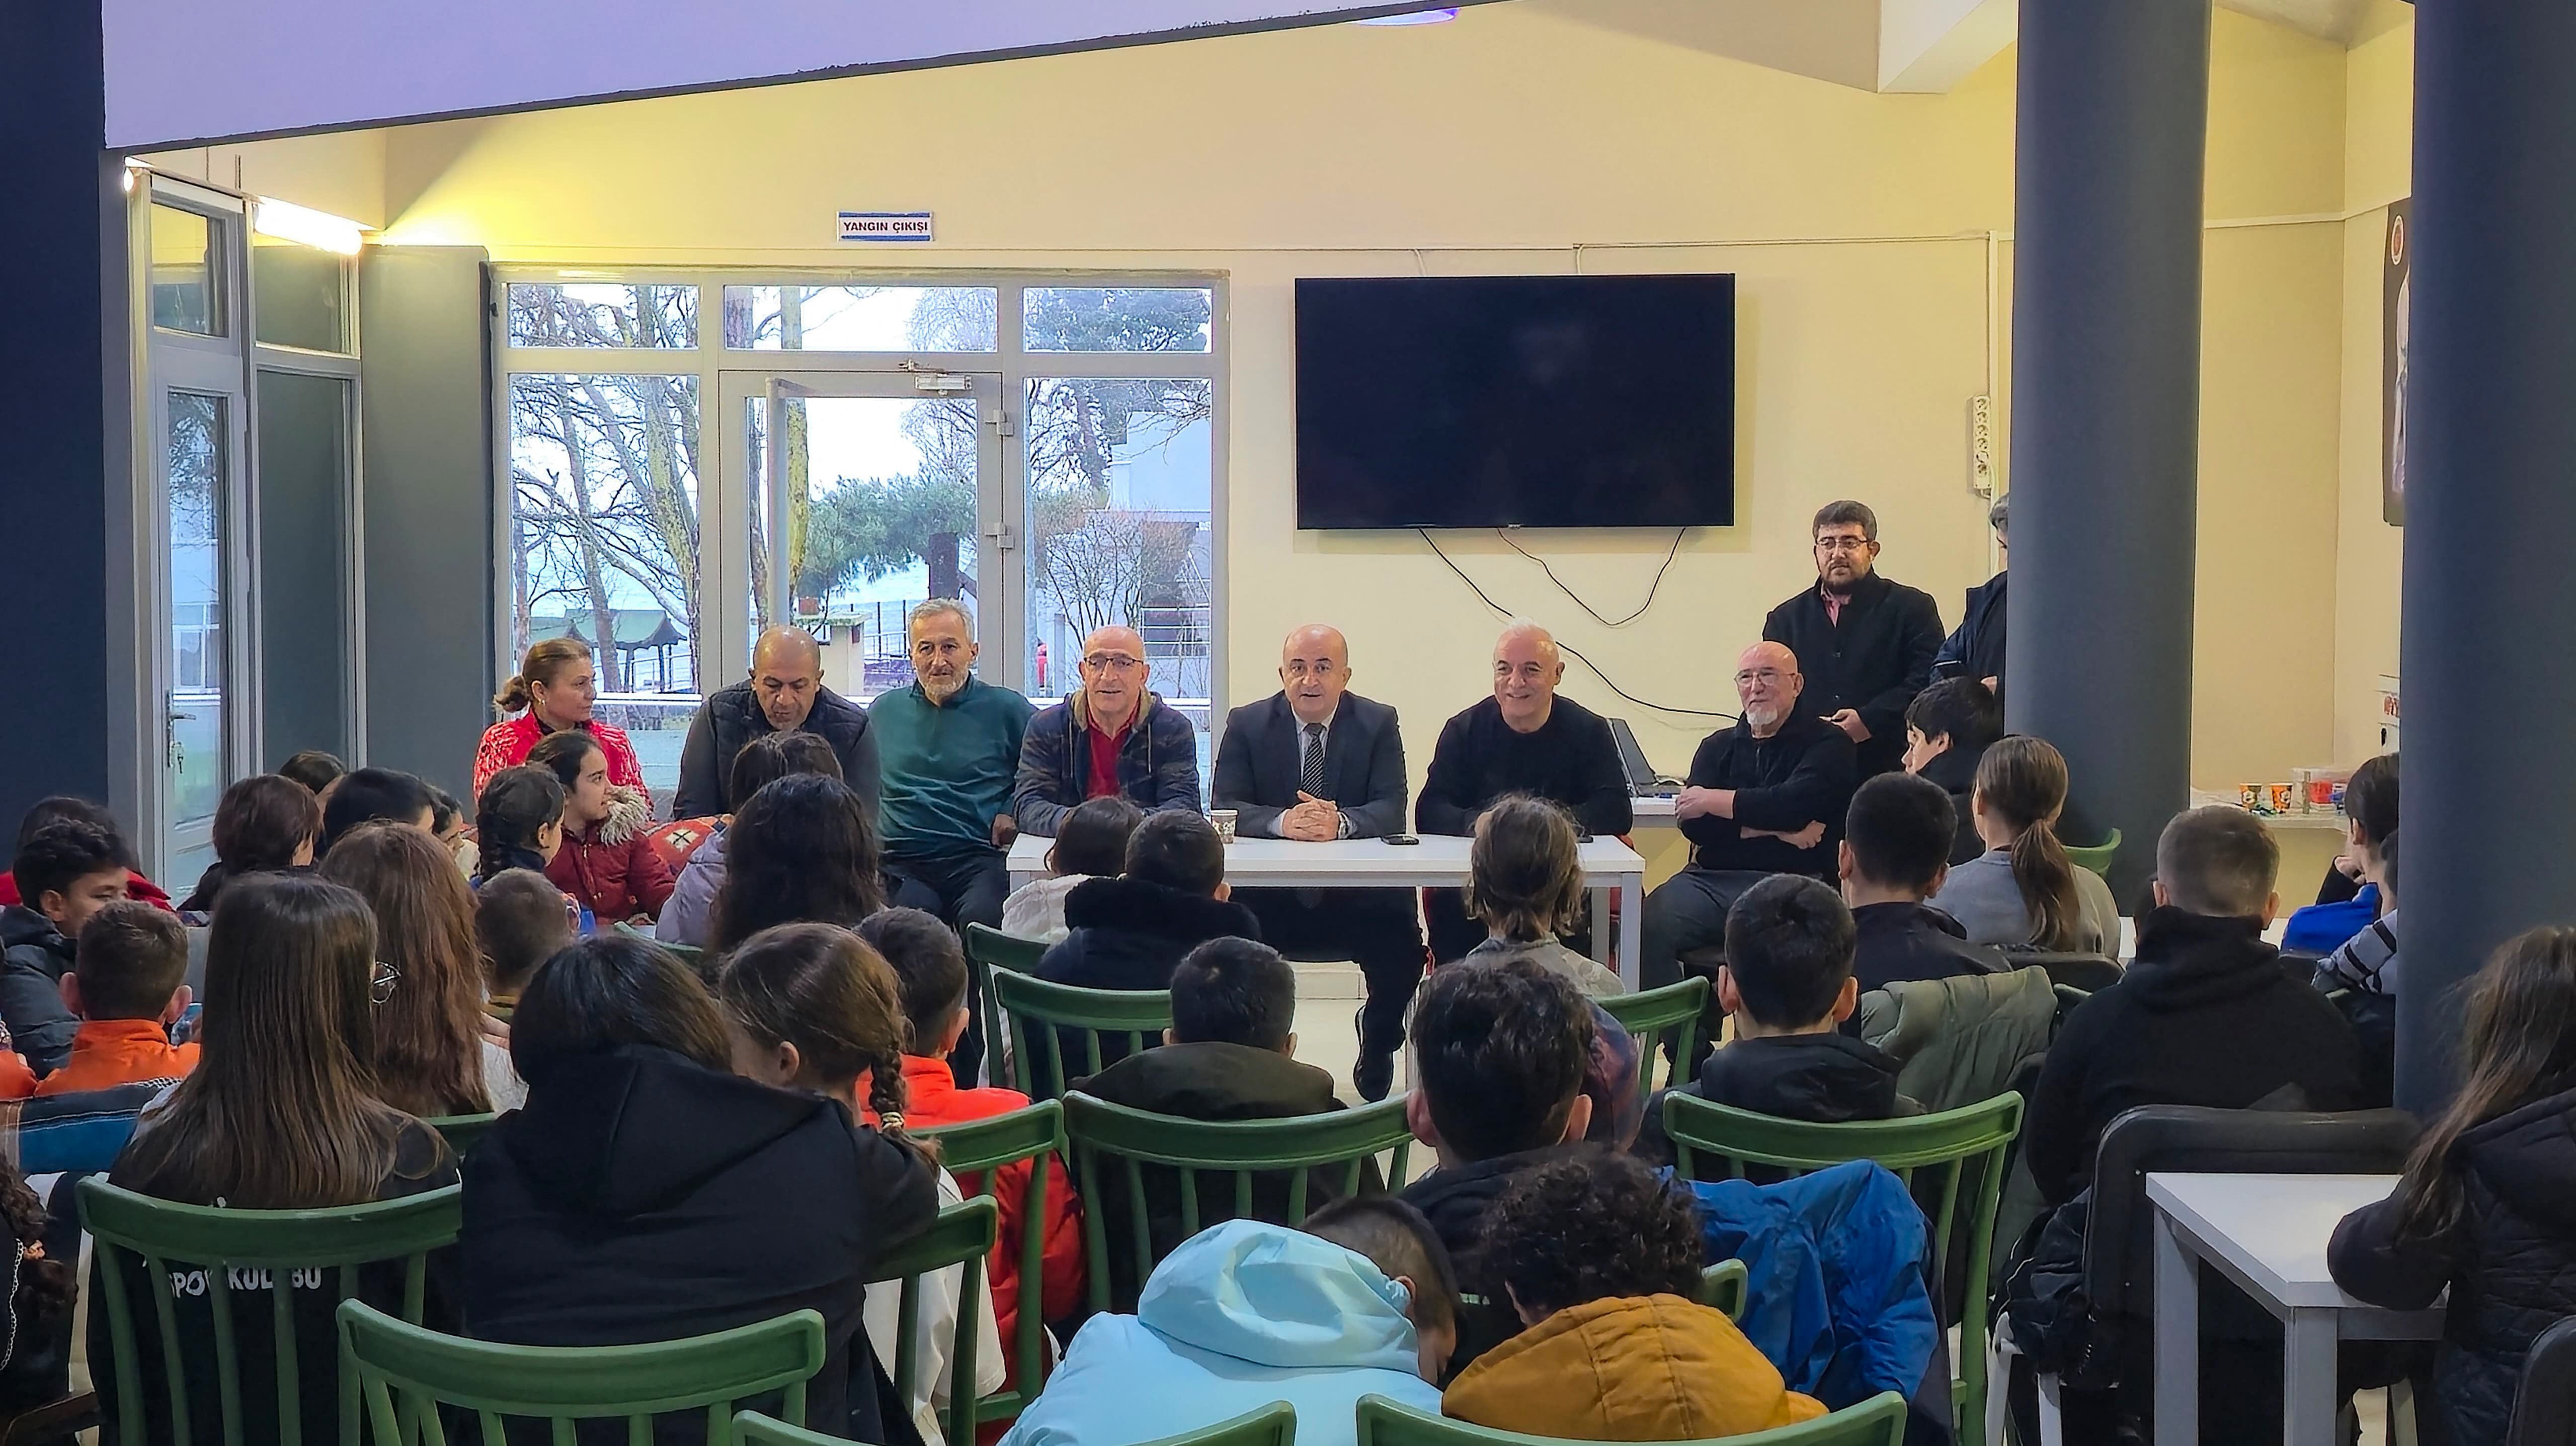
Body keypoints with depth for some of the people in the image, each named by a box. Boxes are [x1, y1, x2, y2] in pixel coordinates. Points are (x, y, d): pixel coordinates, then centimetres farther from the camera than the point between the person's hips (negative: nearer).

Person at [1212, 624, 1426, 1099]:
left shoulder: (1379, 723, 3)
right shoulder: (1246, 724, 4)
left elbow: (1392, 811, -7)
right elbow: (1225, 809, -6)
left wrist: (1340, 822, -29)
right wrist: (1282, 821, -26)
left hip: (1358, 897, 0)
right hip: (1270, 897, 0)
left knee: (1402, 946, -26)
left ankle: (1377, 1054, 6)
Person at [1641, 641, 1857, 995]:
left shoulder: (1827, 743, 8)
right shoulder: (1718, 746, 20)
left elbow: (1794, 805, -11)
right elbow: (1693, 825, 5)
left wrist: (1712, 800, 0)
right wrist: (1774, 828, -5)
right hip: (1711, 881, 4)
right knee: (1649, 923, -25)